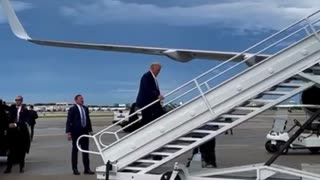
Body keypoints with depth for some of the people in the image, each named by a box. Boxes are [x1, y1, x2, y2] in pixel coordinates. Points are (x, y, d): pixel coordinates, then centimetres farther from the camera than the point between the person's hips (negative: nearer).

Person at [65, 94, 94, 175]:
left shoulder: (85, 108, 10)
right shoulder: (72, 109, -6)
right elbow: (69, 121, -9)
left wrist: (90, 130, 11)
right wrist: (69, 133, -16)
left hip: (85, 132, 5)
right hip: (76, 132, -5)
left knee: (85, 150, 6)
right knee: (75, 150, 4)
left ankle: (87, 169, 11)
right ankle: (75, 169, 11)